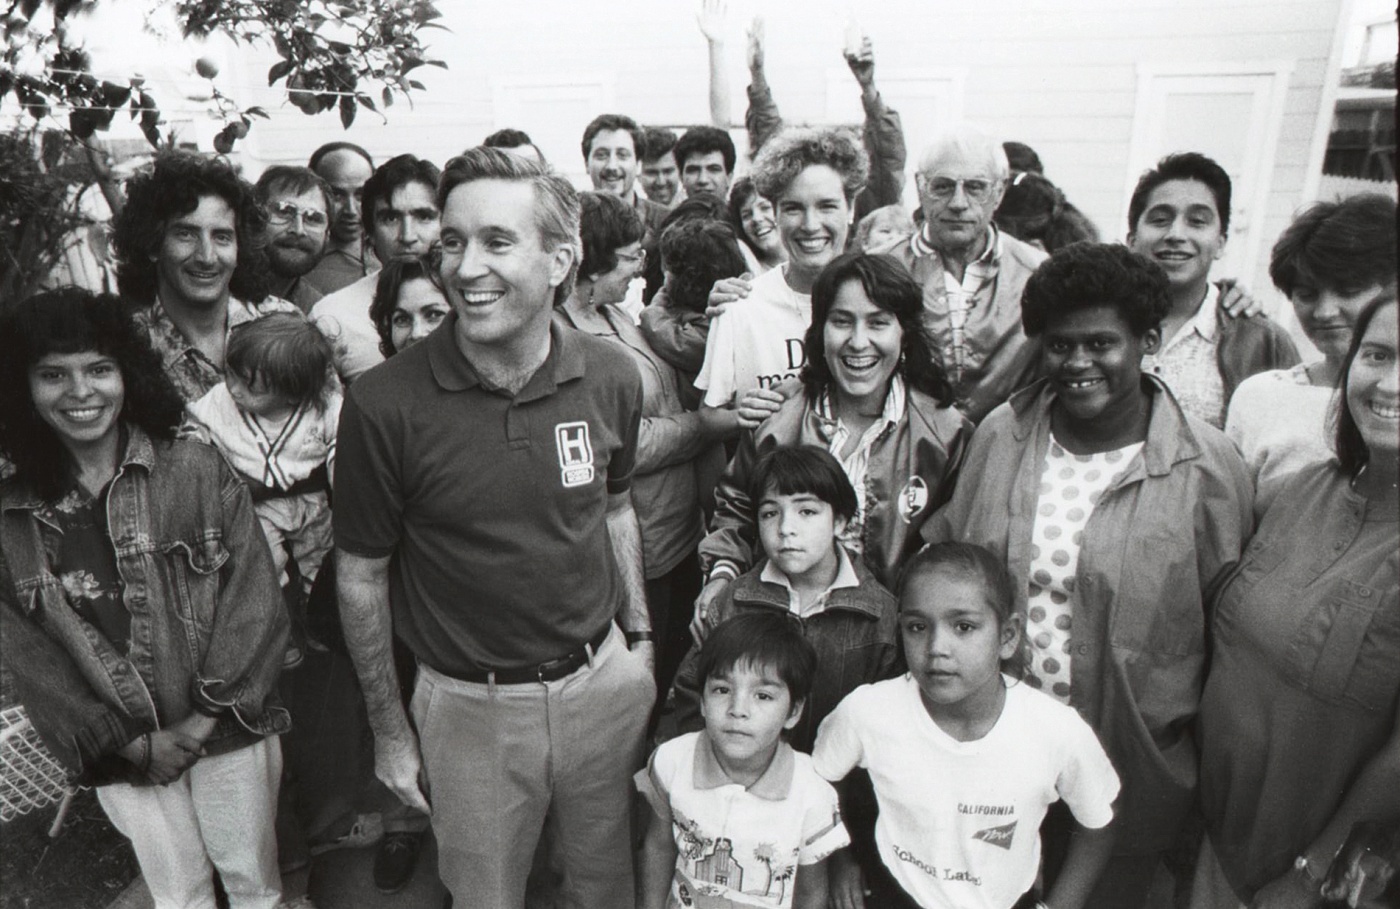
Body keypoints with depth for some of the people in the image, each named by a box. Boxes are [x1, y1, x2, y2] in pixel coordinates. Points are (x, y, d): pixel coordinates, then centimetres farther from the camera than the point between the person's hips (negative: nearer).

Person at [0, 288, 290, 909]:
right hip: (122, 755, 2)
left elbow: (253, 599, -10)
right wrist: (132, 742, -9)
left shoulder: (198, 472, -9)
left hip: (227, 730, -2)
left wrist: (203, 722, -13)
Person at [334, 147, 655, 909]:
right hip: (469, 705, -2)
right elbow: (361, 574, -7)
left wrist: (639, 634, 9)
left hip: (601, 681, 3)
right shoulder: (385, 404, -18)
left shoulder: (611, 381, -9)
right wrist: (388, 728, 0)